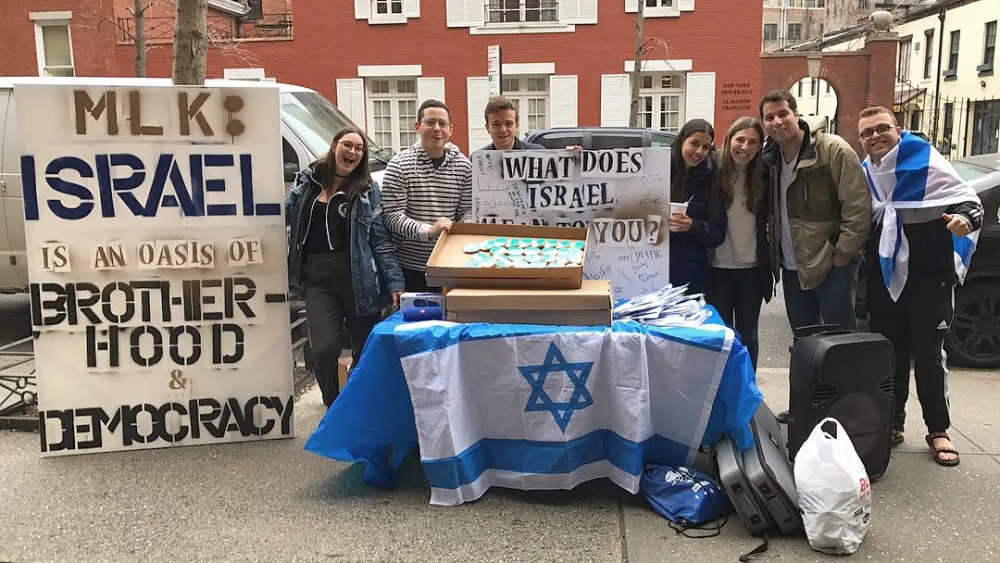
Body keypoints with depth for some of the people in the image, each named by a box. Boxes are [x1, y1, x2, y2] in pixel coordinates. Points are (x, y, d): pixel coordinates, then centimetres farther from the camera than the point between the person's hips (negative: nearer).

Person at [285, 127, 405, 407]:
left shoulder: (367, 189, -1)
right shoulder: (307, 180, 7)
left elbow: (380, 240, -4)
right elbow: (283, 215, 19)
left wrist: (395, 282, -11)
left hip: (359, 279, -1)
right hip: (317, 279, 1)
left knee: (366, 349, 7)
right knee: (325, 348, -9)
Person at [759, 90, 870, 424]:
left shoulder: (833, 150, -13)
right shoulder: (770, 160, 7)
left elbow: (858, 207, -15)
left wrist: (842, 255, -15)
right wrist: (775, 255, 9)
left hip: (832, 264, -7)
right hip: (792, 266, 7)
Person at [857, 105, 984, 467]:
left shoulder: (925, 159, -9)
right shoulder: (865, 174, 8)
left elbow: (967, 197, -12)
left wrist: (966, 217, -33)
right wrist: (861, 247, 6)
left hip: (929, 276, -5)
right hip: (883, 278, 5)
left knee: (928, 354, -1)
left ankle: (938, 431, 12)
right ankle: (892, 423, 22)